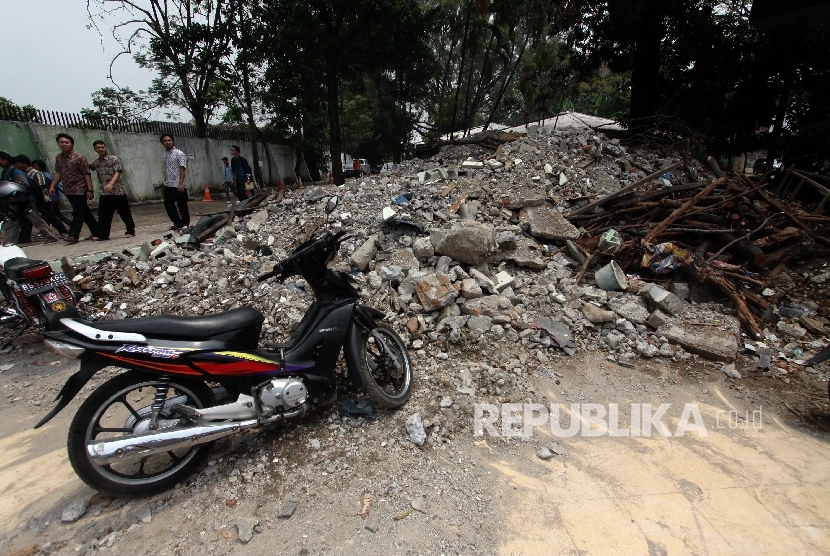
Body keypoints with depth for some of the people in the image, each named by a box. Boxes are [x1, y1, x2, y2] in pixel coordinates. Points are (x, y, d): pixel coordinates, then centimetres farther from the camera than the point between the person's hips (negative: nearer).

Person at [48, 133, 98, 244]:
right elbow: (58, 173, 17)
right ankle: (96, 230, 20)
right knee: (84, 212, 12)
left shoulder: (79, 158, -9)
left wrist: (89, 190, -16)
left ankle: (73, 235, -7)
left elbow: (86, 175, -11)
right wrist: (52, 186, 6)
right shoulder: (58, 158, 10)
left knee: (78, 213, -7)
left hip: (80, 189, -7)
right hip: (68, 190, 7)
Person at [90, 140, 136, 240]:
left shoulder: (114, 159, -4)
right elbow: (88, 167, 30)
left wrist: (111, 184, -27)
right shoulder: (95, 162, 13)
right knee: (103, 214, 3)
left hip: (118, 191, -5)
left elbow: (118, 173, -14)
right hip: (104, 193, 5)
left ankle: (131, 231, 16)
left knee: (124, 213, 2)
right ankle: (102, 235, 7)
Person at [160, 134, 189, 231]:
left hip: (178, 185, -7)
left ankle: (185, 225, 10)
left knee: (182, 206, -1)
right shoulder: (164, 155, 15)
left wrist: (181, 183, -20)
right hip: (167, 185, 7)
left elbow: (182, 169, -12)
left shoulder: (179, 154, -5)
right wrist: (165, 181, 14)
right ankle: (178, 223, 20)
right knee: (168, 205, 8)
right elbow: (166, 170, 19)